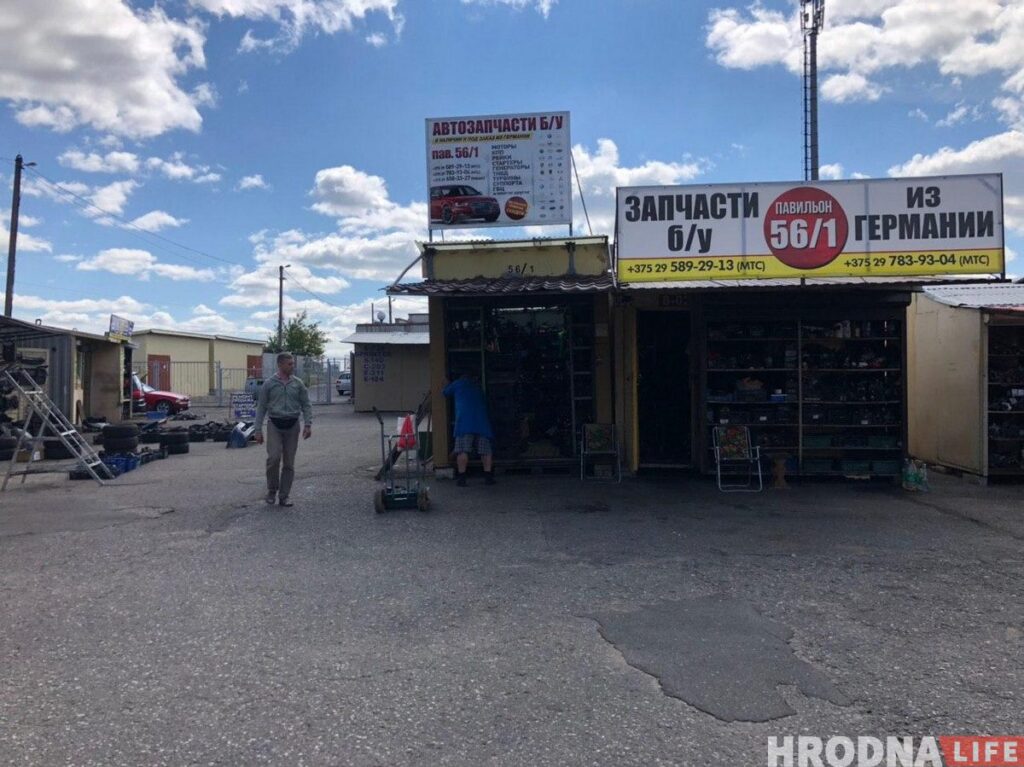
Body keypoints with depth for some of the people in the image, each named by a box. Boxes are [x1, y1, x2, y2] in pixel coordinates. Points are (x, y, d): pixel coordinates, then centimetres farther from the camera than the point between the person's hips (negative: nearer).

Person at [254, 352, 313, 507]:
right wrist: (258, 430, -1)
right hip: (275, 425, -2)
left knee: (289, 463, 3)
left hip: (292, 425, 2)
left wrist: (308, 424, -6)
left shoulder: (298, 384, 7)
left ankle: (284, 496, 12)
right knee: (274, 458, -15)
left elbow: (306, 405, 7)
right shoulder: (269, 384, 2)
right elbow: (261, 407, 4)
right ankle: (272, 490, 8)